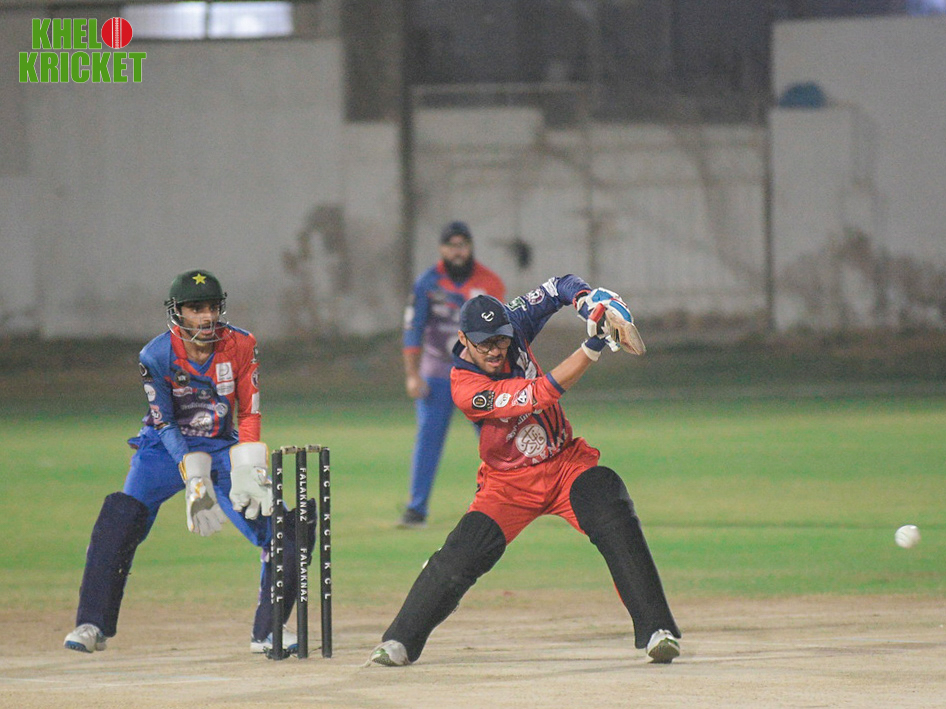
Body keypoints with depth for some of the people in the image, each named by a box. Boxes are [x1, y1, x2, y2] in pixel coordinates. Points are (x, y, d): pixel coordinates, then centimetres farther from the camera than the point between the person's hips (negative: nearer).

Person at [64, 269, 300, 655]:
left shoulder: (241, 346, -11)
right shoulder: (156, 356, -16)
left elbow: (249, 415, -7)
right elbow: (164, 425, -17)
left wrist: (248, 472, -20)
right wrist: (194, 479, -28)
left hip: (223, 449, 2)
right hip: (167, 448, -2)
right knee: (119, 521, -22)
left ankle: (268, 630, 4)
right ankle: (92, 624, -12)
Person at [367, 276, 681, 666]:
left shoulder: (513, 326, -10)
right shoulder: (466, 387, -26)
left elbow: (560, 288, 1)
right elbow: (543, 392, -33)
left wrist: (594, 303, -21)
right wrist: (593, 347, -39)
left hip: (567, 463, 3)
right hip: (508, 484, -3)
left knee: (617, 523, -21)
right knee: (459, 557, -12)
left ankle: (657, 630, -21)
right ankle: (400, 641, 6)